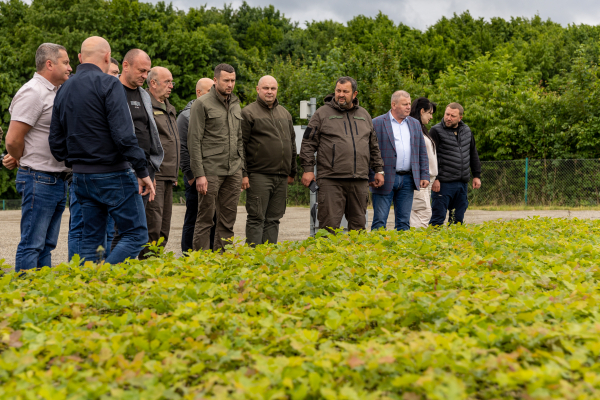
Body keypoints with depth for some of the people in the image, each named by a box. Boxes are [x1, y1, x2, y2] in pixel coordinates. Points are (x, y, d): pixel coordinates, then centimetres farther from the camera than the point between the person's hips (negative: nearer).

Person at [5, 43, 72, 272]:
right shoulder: (33, 93, -12)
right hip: (39, 180, -9)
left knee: (47, 245, 12)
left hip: (58, 181, 9)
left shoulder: (56, 93, 17)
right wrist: (22, 161, 2)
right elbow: (13, 139, -16)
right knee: (32, 244, -6)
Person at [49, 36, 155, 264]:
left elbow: (56, 142, 12)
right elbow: (124, 135, -19)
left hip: (81, 177, 8)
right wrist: (142, 172, -14)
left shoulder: (64, 89, 12)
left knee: (91, 240, 12)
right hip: (113, 175, -7)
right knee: (135, 234, -2)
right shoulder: (109, 85, -11)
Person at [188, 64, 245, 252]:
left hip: (233, 172, 6)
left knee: (228, 219, 7)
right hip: (211, 171, -6)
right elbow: (194, 141, -8)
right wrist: (199, 174, -14)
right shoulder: (202, 104, -4)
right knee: (205, 219, -3)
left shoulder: (236, 105, 17)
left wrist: (242, 170, 15)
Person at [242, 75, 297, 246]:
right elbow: (240, 145, -6)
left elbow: (291, 144, 24)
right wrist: (243, 173, -13)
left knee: (273, 219, 9)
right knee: (256, 218, -5)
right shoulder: (249, 112, -1)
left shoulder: (285, 113, 18)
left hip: (281, 177, 6)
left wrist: (292, 172, 20)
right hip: (259, 176, -6)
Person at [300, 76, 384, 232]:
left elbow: (373, 146, 23)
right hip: (331, 180, -4)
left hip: (360, 181, 4)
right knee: (330, 224, -6)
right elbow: (308, 143, 1)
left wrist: (379, 170, 19)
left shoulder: (364, 115, 17)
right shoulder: (323, 113, 3)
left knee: (358, 224, 9)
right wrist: (308, 169, -7)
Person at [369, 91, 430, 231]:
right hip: (385, 179, -4)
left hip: (407, 179, 5)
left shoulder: (415, 124, 15)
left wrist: (425, 175, 9)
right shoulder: (377, 123, -1)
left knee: (404, 223, 9)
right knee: (379, 221, -3)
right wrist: (372, 177, -10)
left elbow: (422, 152, 17)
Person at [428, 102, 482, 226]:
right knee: (438, 219, -5)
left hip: (462, 183, 6)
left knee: (458, 219, 12)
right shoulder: (436, 131, -6)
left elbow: (473, 154, 21)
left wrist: (477, 175, 17)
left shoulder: (467, 131, 12)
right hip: (443, 183, -6)